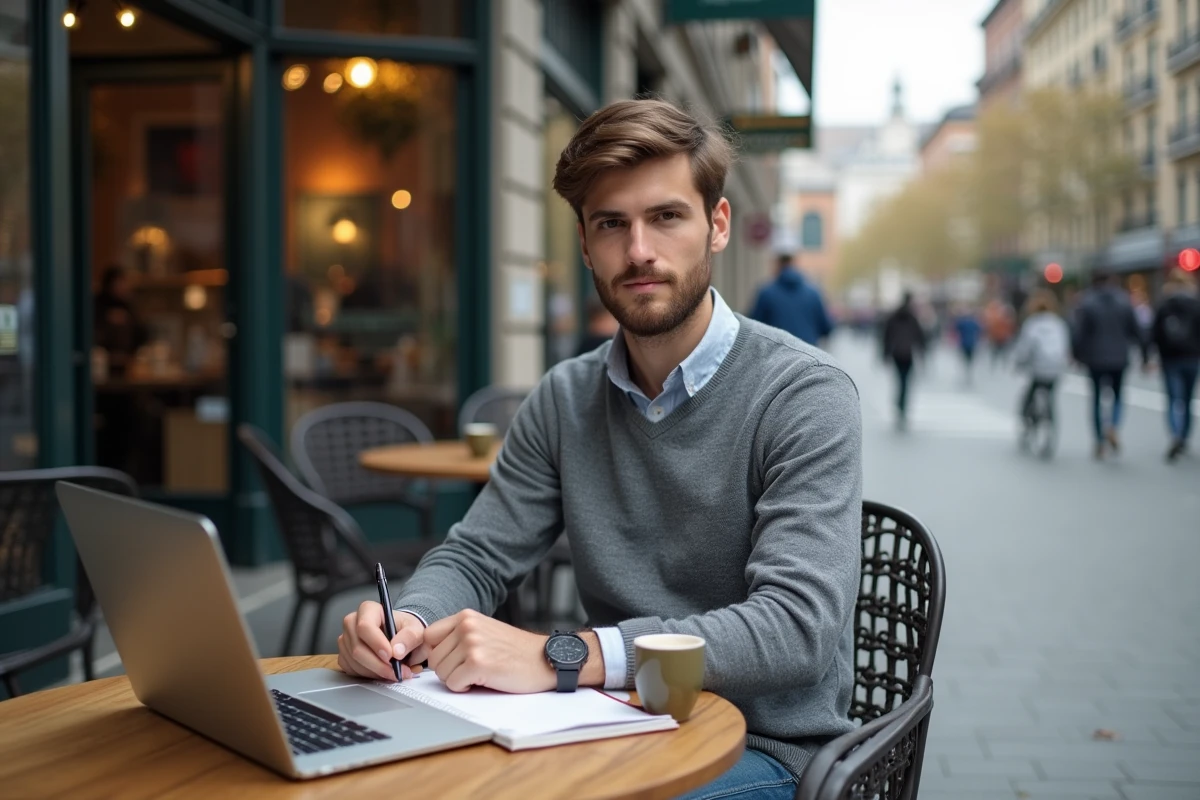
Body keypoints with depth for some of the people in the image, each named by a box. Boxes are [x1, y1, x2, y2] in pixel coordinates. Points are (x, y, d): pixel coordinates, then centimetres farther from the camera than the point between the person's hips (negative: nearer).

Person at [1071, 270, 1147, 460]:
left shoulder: (1087, 304, -7)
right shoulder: (1123, 302, -1)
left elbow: (1078, 332, -10)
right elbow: (1136, 330, 1)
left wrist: (1077, 354, 1)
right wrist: (1143, 354, 9)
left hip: (1096, 359, -1)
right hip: (1119, 359, 1)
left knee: (1097, 398, 9)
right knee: (1117, 394, 17)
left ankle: (1100, 442, 7)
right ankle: (1113, 427, -11)